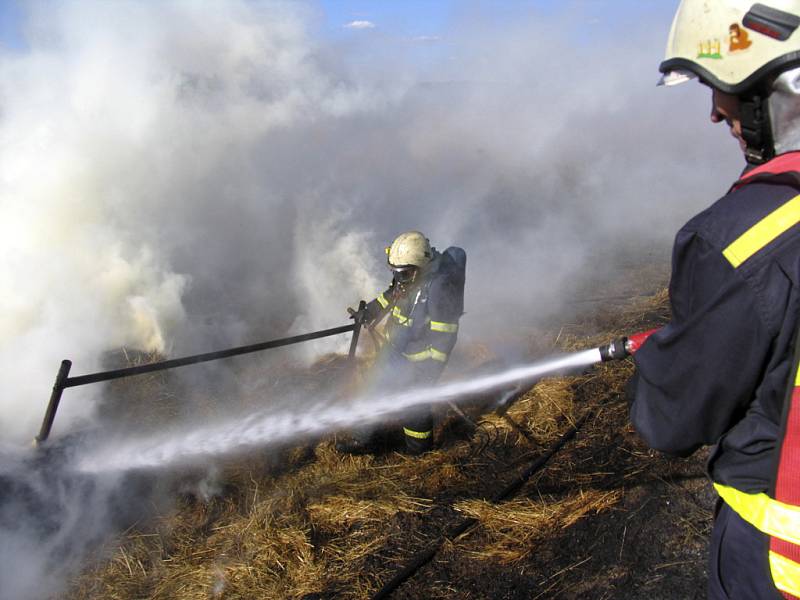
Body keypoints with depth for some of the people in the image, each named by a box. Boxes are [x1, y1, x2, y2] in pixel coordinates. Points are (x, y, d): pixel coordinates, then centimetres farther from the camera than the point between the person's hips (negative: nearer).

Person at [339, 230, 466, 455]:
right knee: (378, 390, 20)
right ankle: (364, 440, 40)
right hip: (393, 348, 9)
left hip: (416, 359, -9)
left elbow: (444, 335, -26)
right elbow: (391, 294, 14)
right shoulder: (409, 276, -6)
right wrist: (368, 313, 7)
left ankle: (420, 443, 37)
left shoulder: (440, 287, -31)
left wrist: (432, 368, -21)